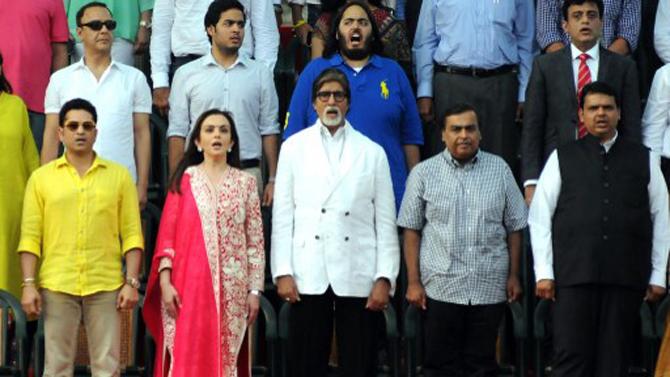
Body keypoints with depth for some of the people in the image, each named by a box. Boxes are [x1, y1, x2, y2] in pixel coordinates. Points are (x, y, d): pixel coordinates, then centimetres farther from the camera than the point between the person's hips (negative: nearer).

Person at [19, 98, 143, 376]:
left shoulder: (119, 176, 7)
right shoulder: (41, 178, 7)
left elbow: (132, 234, 4)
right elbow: (30, 236, 4)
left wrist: (132, 282, -4)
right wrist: (29, 284, -5)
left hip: (106, 286, 0)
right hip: (56, 286, 0)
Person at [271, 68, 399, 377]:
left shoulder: (372, 152, 9)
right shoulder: (294, 148, 9)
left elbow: (385, 220, 6)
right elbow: (282, 215, 5)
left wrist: (384, 278, -2)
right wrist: (282, 272, -3)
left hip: (358, 276, 0)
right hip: (308, 276, 0)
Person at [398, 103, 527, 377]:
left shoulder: (500, 170, 6)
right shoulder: (423, 173, 2)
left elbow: (514, 228, 9)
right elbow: (411, 231, 3)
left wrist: (514, 276, 5)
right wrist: (413, 282, -2)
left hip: (490, 289, 1)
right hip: (440, 288, -1)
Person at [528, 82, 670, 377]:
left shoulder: (643, 159, 12)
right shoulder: (562, 158, 8)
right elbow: (539, 218, 5)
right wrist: (544, 273, -2)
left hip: (626, 276, 1)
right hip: (573, 275, -1)